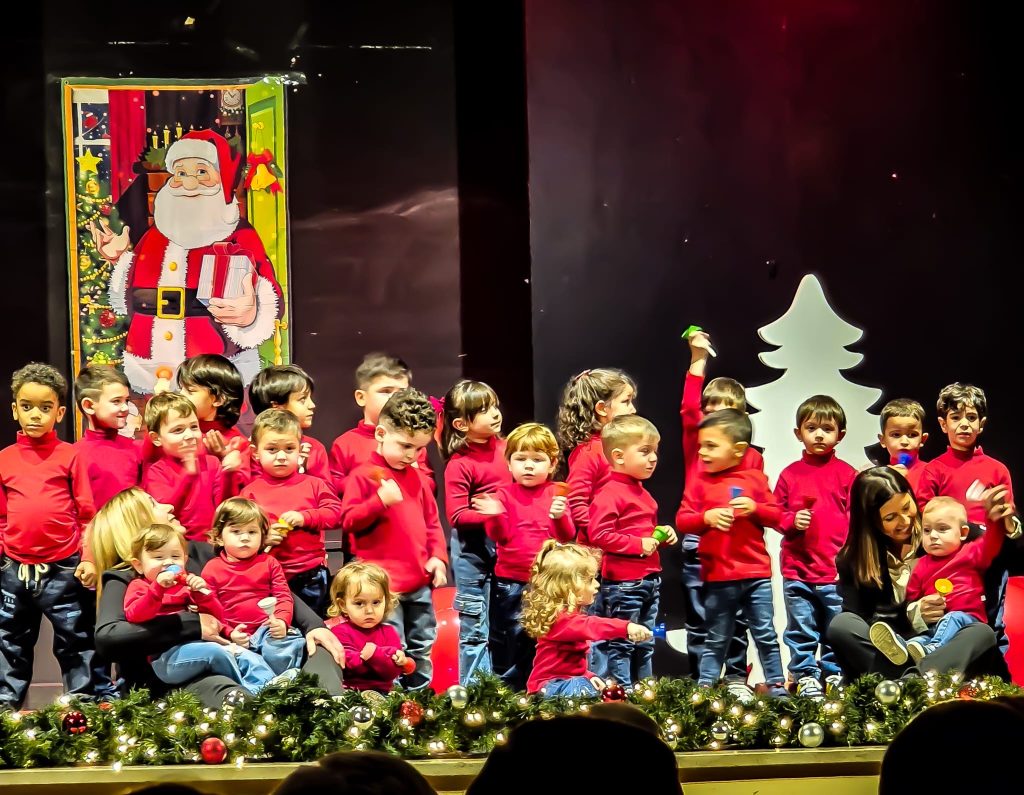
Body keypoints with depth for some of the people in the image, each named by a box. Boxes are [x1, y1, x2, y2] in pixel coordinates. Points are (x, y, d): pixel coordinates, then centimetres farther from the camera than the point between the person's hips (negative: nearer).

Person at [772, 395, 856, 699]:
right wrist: (792, 521, -12)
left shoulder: (846, 474, 1)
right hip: (797, 569, 1)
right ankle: (805, 675, 15)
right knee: (802, 631, 6)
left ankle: (834, 674, 19)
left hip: (836, 570, -1)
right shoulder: (790, 474, 5)